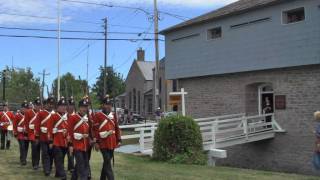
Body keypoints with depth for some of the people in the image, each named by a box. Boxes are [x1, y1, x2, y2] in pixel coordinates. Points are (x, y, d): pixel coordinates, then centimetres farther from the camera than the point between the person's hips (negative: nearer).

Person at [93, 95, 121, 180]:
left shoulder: (113, 115, 10)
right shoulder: (98, 115, -7)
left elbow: (117, 128, 12)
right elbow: (95, 129, -10)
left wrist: (119, 140, 8)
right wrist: (96, 142, -14)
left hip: (112, 142, 6)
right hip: (103, 142, -6)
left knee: (107, 161, 15)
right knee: (107, 162, -9)